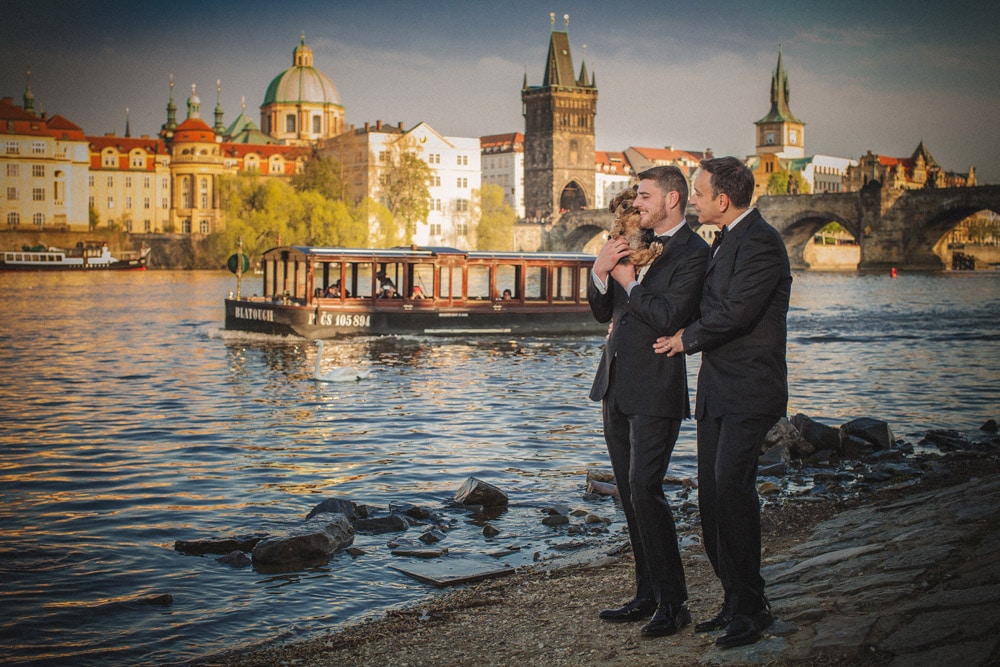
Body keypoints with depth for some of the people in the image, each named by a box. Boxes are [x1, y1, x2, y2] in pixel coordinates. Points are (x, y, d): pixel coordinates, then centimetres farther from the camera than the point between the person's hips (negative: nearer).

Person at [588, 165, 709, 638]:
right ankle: (648, 594, 21)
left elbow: (669, 318, -21)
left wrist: (628, 280, -11)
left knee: (645, 491, -11)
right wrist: (600, 272, -4)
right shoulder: (637, 243, 15)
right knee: (630, 495, 12)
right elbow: (602, 312, 14)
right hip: (615, 386, 8)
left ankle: (673, 603, 1)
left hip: (655, 390, -8)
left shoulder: (694, 253, -10)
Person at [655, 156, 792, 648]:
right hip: (716, 388, 10)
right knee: (711, 493, 8)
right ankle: (735, 600, 18)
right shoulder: (725, 240, 18)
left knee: (730, 484, -16)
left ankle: (751, 607, -5)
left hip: (749, 391, -10)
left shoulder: (761, 243, -14)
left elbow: (734, 312, -22)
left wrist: (688, 338, -6)